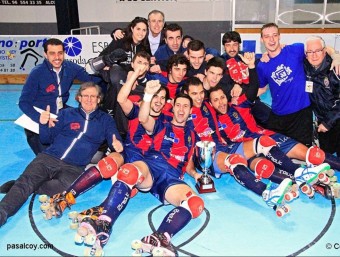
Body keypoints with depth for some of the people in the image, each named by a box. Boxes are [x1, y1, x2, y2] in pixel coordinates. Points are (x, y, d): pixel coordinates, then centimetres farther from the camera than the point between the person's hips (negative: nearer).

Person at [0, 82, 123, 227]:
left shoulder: (105, 120, 15)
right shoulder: (66, 114, 17)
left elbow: (116, 142, 8)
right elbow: (47, 139, 17)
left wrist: (118, 146, -17)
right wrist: (44, 125, -4)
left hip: (74, 167, -2)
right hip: (49, 158, 2)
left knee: (64, 187, -35)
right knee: (26, 180, -27)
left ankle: (22, 187, -21)